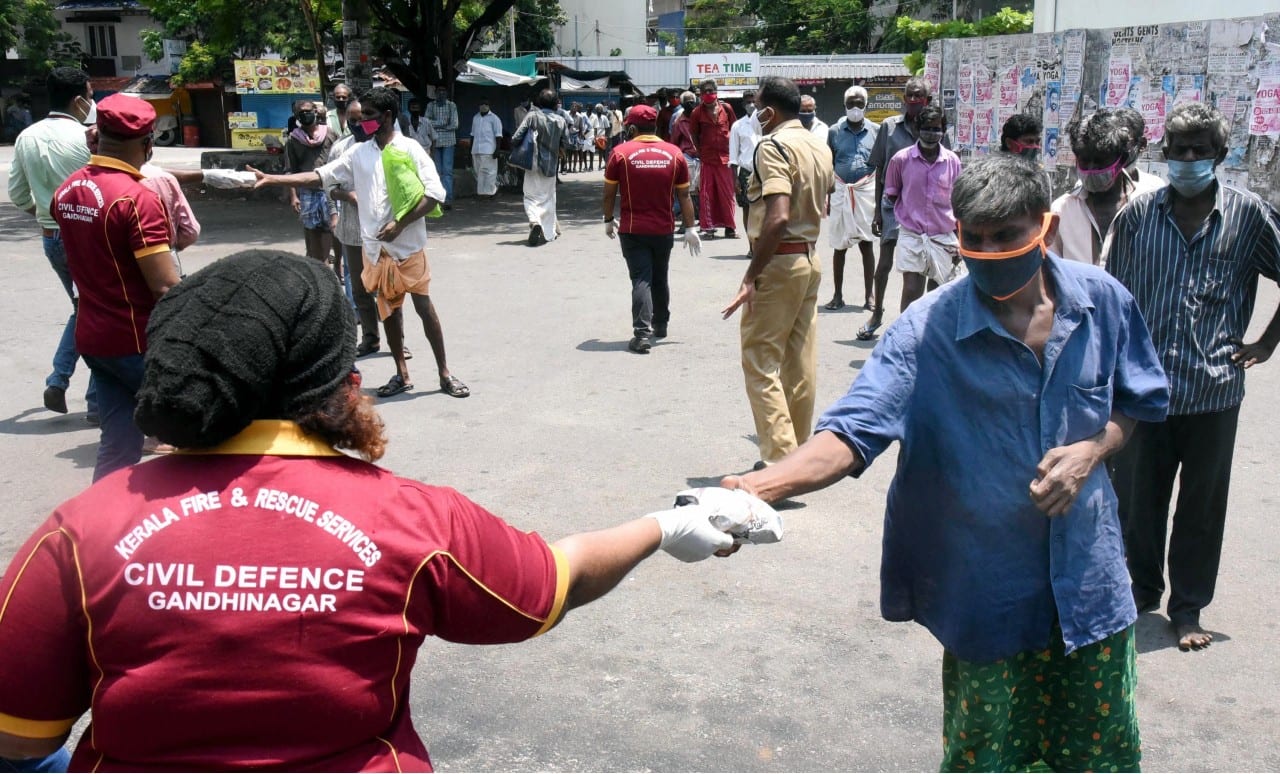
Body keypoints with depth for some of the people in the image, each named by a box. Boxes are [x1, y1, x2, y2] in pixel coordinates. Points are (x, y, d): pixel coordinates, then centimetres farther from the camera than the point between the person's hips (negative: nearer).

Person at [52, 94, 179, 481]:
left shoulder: (67, 190, 5)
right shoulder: (138, 198, -20)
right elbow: (165, 288, -23)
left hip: (92, 337, 7)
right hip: (139, 342, -7)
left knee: (117, 447, 12)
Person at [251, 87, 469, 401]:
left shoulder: (410, 149, -6)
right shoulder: (358, 153, 8)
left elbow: (434, 193, -12)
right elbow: (320, 176, 6)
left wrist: (400, 224, -19)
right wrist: (271, 179, -2)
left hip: (408, 245, -5)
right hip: (376, 247, 5)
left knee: (424, 306, -1)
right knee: (389, 310, 10)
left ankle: (445, 373, 7)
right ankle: (401, 375, 19)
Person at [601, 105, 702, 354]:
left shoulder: (621, 153, -7)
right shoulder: (674, 153, -1)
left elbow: (609, 193, -3)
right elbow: (684, 195, 1)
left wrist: (609, 220, 12)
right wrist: (690, 228, 7)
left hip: (632, 230, -3)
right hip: (664, 230, 3)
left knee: (641, 280, -3)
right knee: (660, 278, 20)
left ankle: (642, 333, -16)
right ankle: (660, 325, 35)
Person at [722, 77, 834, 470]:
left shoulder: (773, 146, -14)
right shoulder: (820, 147, 12)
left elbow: (778, 217, -25)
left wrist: (751, 276, -23)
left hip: (779, 261, -9)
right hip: (811, 259, 9)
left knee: (761, 360, -6)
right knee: (801, 361, 12)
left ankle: (781, 461, -12)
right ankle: (799, 451, 21)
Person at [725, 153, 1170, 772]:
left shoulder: (1102, 300, -5)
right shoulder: (928, 330, -17)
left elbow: (1140, 399, 11)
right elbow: (853, 431, -26)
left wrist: (1093, 450, -10)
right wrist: (763, 484, -45)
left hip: (1090, 578, 3)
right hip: (990, 592, -3)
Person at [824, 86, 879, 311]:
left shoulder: (876, 131, 2)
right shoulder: (834, 132, 4)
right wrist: (825, 197, 4)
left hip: (866, 192, -1)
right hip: (840, 192, 1)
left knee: (866, 244, 2)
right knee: (839, 246, 6)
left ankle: (869, 295, 9)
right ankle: (838, 295, 15)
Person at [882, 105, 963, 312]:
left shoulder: (953, 161, 1)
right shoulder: (901, 159, -5)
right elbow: (891, 195, 8)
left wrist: (959, 242, 5)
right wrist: (905, 215, 1)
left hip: (943, 237, 2)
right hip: (911, 235, -2)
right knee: (911, 291, -8)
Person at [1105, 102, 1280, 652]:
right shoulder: (1138, 214, 1)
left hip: (1214, 389, -1)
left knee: (1202, 506, 10)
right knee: (1137, 499, 11)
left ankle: (1188, 607, 25)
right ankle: (1142, 591, 32)